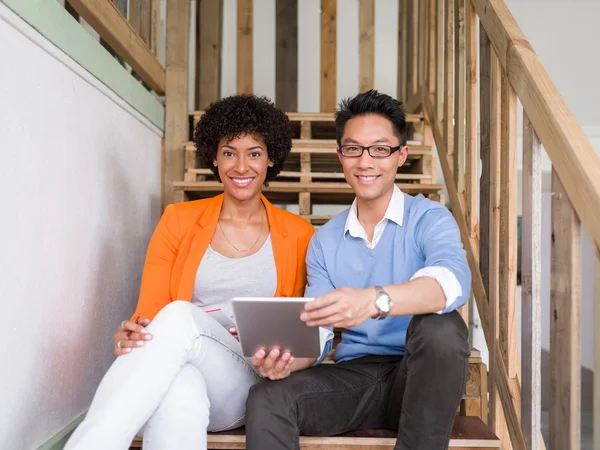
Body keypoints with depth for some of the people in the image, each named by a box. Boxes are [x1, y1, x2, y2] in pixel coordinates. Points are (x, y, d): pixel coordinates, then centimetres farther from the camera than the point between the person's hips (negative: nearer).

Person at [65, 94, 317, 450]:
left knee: (178, 316, -35)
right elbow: (148, 313, 3)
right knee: (179, 401, -41)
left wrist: (284, 360, -10)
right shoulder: (179, 220, 9)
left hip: (248, 386, 0)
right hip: (181, 367, 0)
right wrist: (131, 334, -21)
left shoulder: (297, 234, 9)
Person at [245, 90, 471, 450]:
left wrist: (374, 300, -45)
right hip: (353, 373, 2)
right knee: (266, 400, -25)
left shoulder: (429, 218, -2)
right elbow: (317, 333, 5)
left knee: (439, 325, -34)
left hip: (419, 377, -1)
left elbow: (453, 280, -26)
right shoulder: (324, 241, 10)